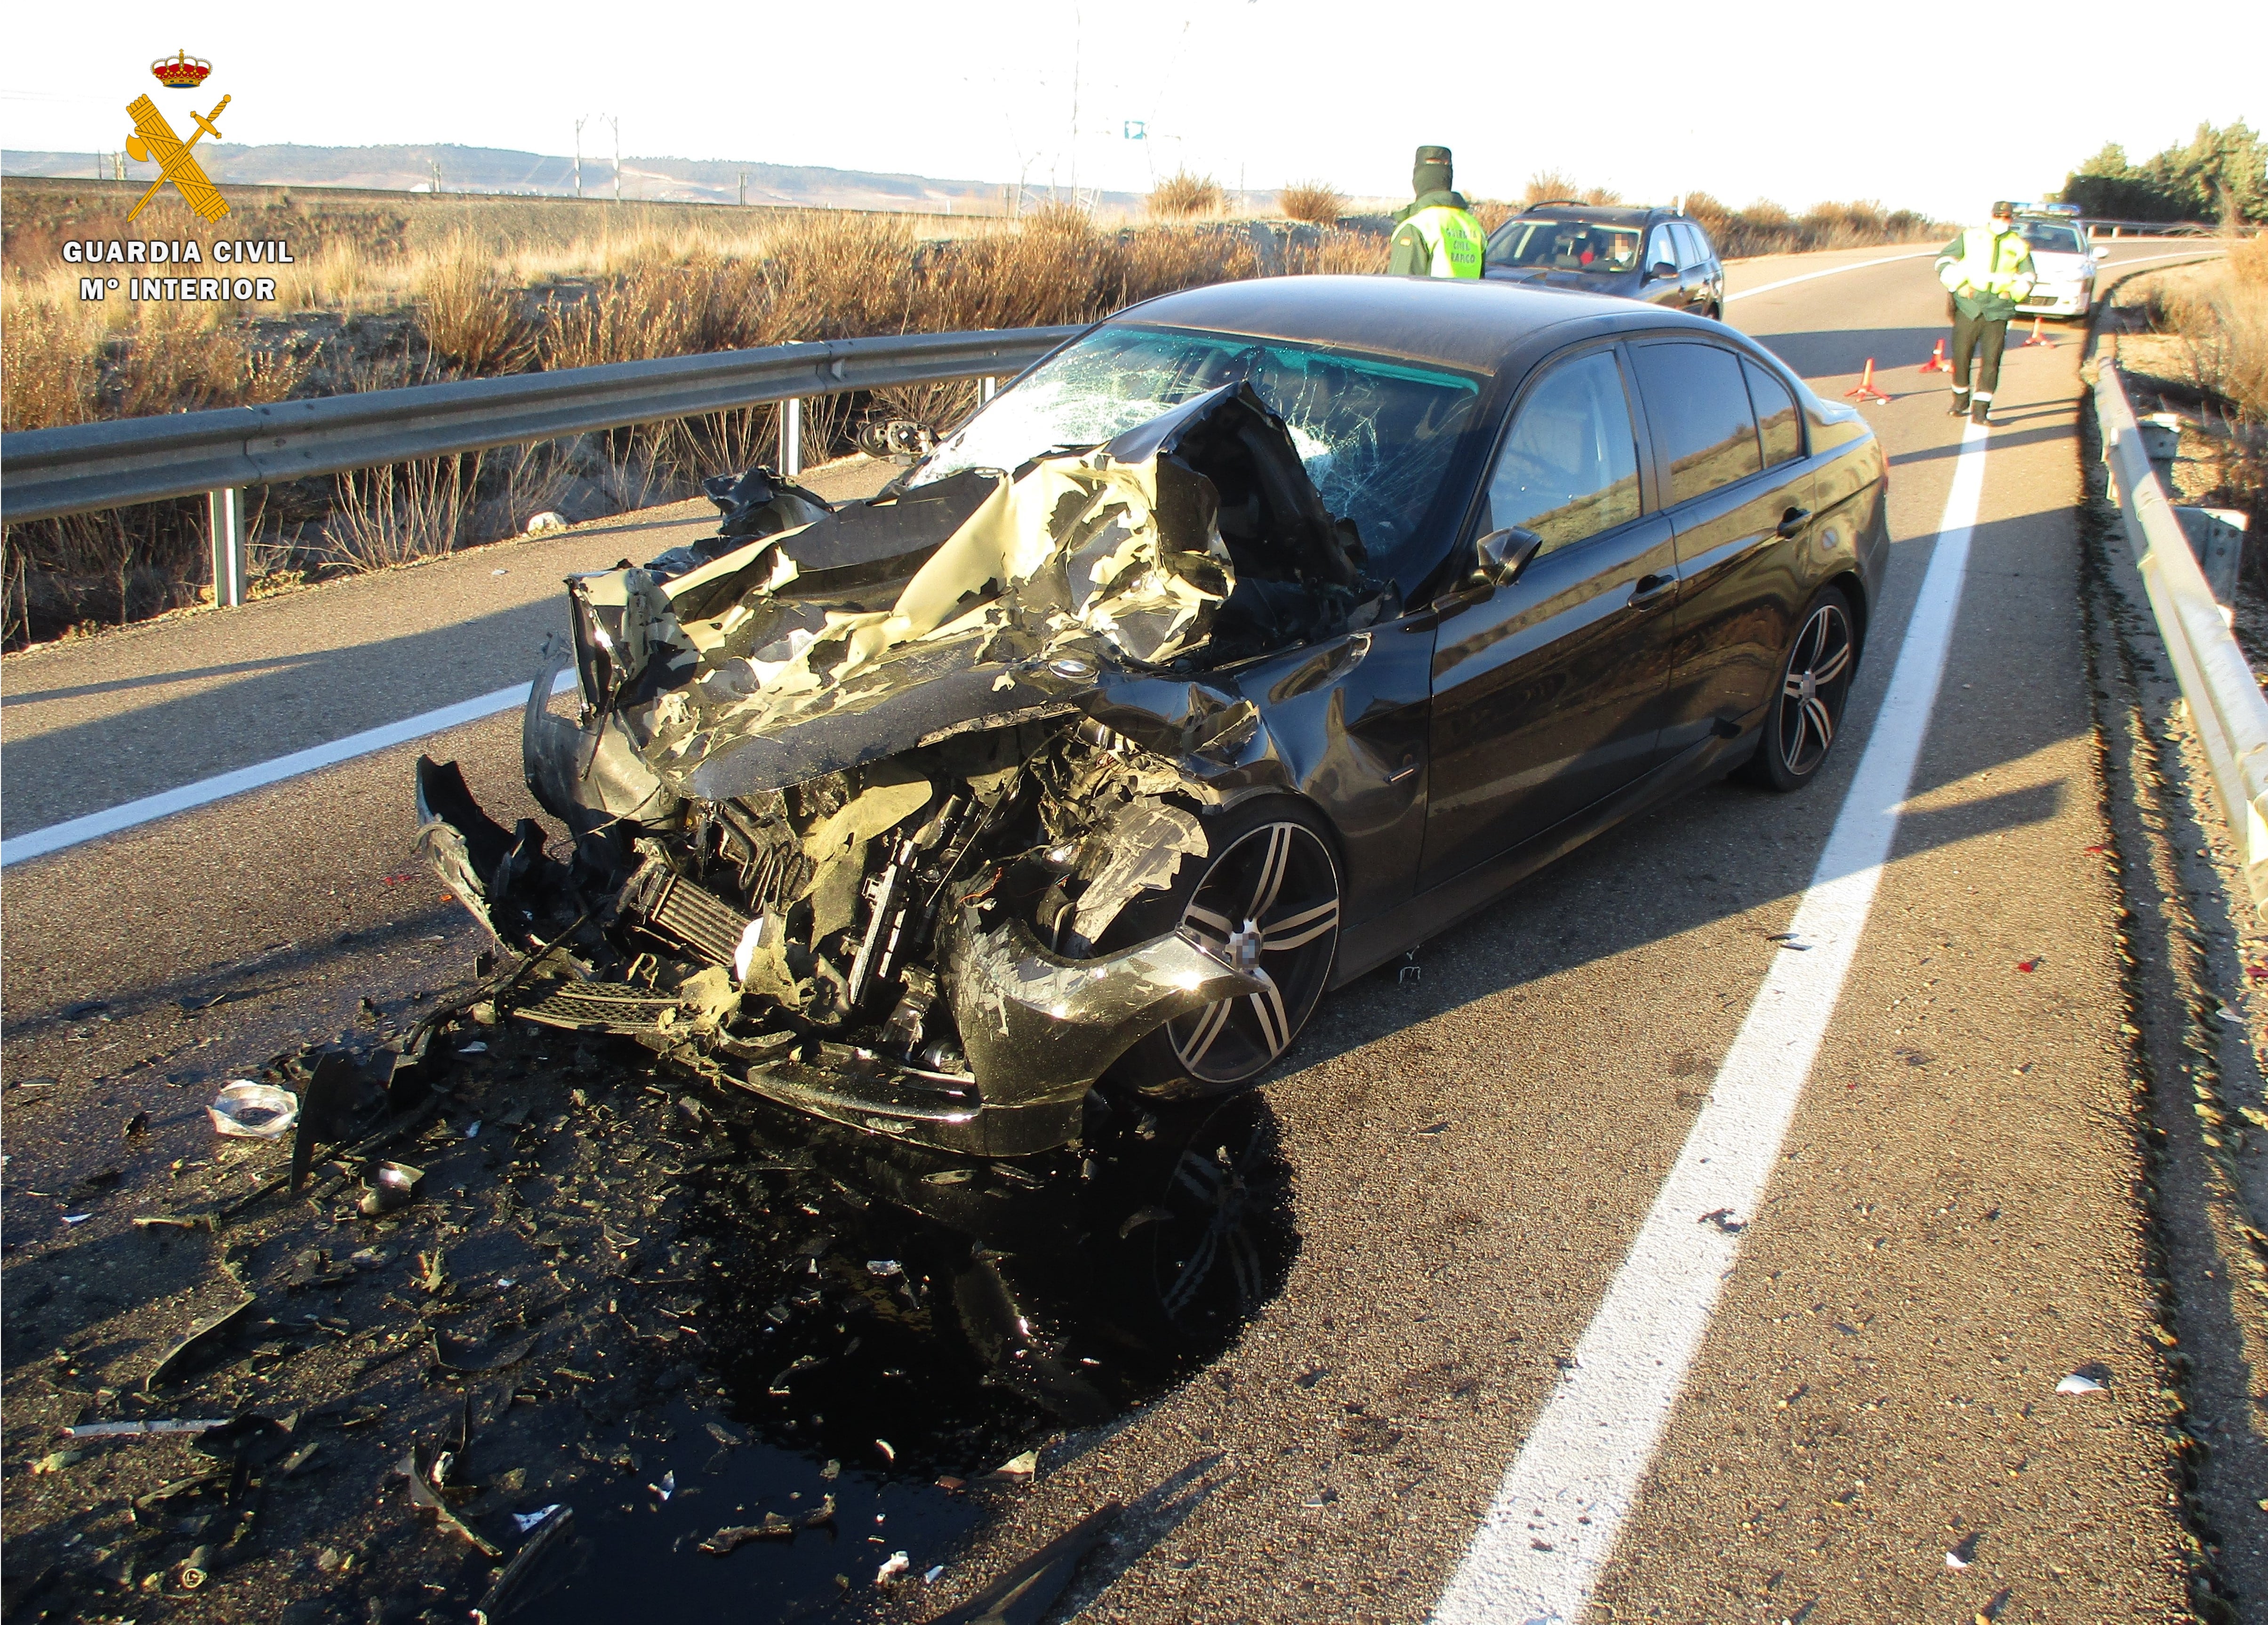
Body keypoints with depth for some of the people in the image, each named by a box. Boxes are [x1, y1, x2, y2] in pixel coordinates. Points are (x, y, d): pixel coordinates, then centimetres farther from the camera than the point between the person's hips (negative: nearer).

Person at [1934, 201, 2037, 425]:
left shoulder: (2020, 247, 14)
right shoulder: (1971, 237, 9)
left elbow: (2028, 277, 22)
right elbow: (1945, 260, 8)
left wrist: (2015, 293, 3)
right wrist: (1956, 284, -6)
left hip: (1998, 312, 1)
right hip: (1969, 307, -1)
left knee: (1991, 360, -7)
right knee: (1961, 355, 2)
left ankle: (1980, 410, -5)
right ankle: (1961, 400, 25)